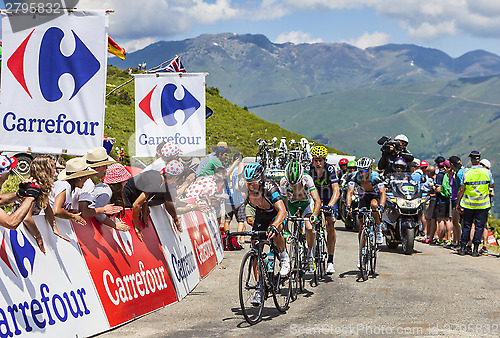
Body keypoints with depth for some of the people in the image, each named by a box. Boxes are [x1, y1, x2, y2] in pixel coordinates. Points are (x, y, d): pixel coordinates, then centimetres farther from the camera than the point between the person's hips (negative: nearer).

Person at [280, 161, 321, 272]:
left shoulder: (307, 179, -33)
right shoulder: (283, 183, -28)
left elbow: (317, 201, -38)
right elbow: (285, 203, -18)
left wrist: (314, 215, -52)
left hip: (306, 203, -2)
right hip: (292, 204, 2)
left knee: (309, 228, -23)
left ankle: (310, 255, -4)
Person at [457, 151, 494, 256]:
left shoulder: (466, 173, -8)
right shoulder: (487, 172, -5)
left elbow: (461, 190, -6)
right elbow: (492, 186, 8)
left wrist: (458, 204, 3)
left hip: (468, 204, 0)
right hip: (483, 204, 0)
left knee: (466, 226, 11)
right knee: (479, 226, 5)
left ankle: (462, 247, 13)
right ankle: (475, 249, 2)